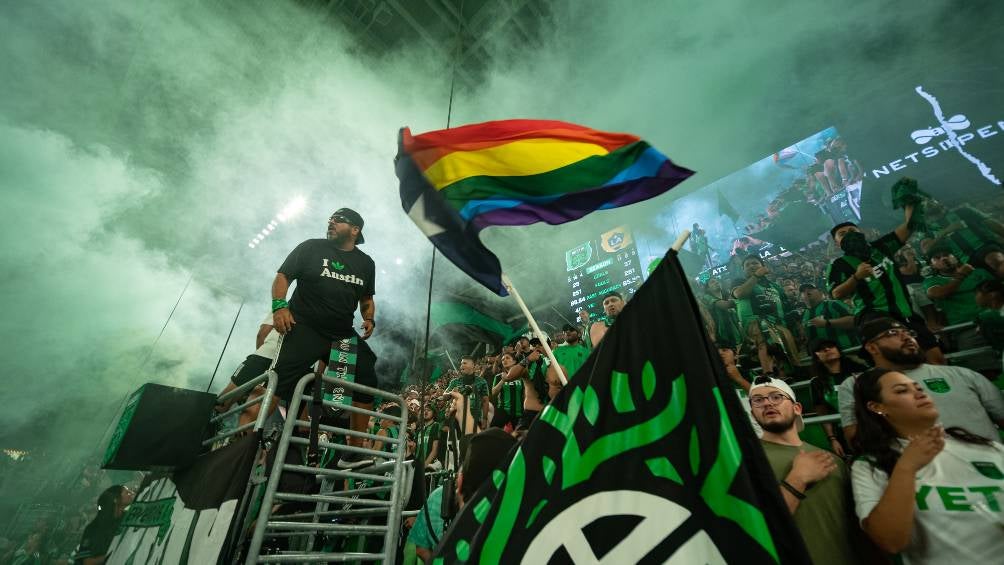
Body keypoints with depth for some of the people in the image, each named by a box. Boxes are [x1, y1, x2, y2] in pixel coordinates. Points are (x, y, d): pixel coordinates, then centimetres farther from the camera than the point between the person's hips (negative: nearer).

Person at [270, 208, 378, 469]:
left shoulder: (366, 263, 12)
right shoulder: (311, 248, 3)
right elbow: (282, 276, 3)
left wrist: (369, 320, 2)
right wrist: (279, 306, -13)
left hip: (343, 335, 4)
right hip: (304, 329, -3)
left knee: (367, 383, -3)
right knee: (281, 383, -19)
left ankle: (354, 451, 9)